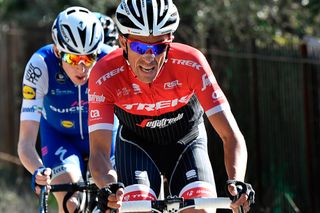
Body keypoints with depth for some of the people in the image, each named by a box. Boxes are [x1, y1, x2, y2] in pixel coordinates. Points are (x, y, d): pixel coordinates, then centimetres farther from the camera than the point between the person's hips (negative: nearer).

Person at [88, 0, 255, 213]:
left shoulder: (190, 64, -31)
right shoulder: (105, 75, -31)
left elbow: (231, 135, -32)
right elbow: (99, 151, -34)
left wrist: (236, 182, -51)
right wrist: (109, 186, -56)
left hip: (186, 142, 0)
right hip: (137, 145, 0)